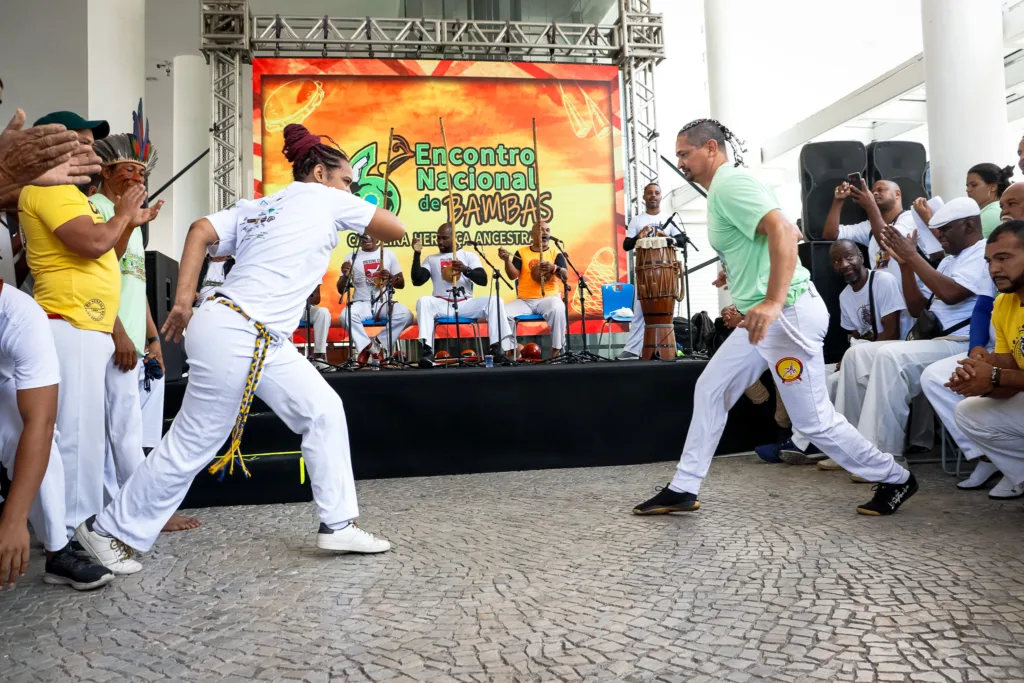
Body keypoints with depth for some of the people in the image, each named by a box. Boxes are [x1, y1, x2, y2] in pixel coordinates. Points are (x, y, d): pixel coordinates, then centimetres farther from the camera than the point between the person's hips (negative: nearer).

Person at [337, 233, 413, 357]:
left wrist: (390, 278, -11)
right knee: (345, 316, -34)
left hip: (384, 303, 1)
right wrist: (345, 275, -17)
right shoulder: (352, 257, 5)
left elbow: (401, 284, 11)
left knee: (406, 315, -28)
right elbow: (341, 291, 5)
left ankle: (379, 343, -9)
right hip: (361, 303, -1)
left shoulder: (388, 254, 8)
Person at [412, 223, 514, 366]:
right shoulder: (431, 259, 16)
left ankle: (496, 346, -29)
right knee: (423, 301, -32)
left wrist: (465, 269, -20)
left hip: (466, 304, 0)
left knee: (494, 301, -25)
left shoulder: (469, 256, 13)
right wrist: (417, 253, -5)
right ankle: (426, 349, -41)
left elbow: (483, 280, -1)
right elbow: (417, 281, 2)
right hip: (442, 305, 0)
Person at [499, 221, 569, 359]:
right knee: (504, 313, -22)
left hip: (548, 298, -2)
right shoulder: (521, 252, 8)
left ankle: (556, 350, -23)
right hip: (524, 300, 2)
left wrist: (554, 268, -30)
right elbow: (513, 275, -2)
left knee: (558, 309, -35)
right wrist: (507, 260, -21)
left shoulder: (556, 254, 6)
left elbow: (565, 276, -8)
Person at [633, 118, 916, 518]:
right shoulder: (722, 188, 17)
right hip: (764, 315, 11)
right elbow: (782, 234, 28)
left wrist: (773, 303, -38)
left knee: (813, 419, -1)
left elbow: (783, 231, -29)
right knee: (710, 390, 11)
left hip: (788, 313, -11)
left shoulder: (729, 183, -14)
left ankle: (894, 480, 20)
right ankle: (683, 489, 18)